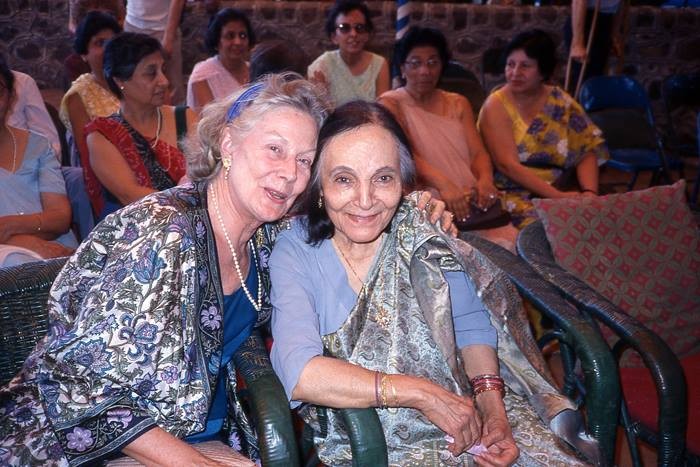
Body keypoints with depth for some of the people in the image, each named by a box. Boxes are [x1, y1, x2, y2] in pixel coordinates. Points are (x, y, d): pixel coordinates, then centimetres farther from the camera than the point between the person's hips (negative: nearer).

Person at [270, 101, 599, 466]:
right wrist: (421, 393, -22)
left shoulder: (422, 233, -2)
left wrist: (492, 404, -10)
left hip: (463, 416, 4)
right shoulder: (295, 250, -10)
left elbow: (470, 323, 6)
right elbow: (299, 372, -22)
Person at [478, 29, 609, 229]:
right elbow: (508, 165, -13)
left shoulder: (560, 101, 10)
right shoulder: (497, 106, -2)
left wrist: (589, 192, -14)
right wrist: (557, 196, -20)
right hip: (517, 195, -4)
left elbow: (587, 152, 5)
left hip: (565, 190, 5)